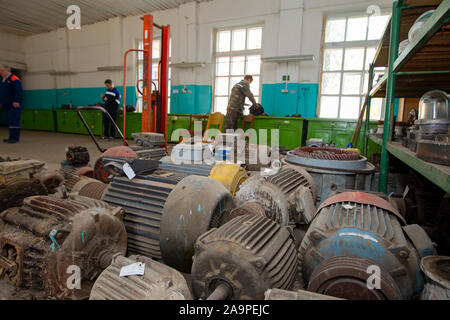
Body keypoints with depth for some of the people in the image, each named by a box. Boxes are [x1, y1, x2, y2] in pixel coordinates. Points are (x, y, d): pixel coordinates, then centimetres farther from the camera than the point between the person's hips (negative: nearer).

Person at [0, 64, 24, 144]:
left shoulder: (14, 79, -9)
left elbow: (19, 92, -17)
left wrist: (16, 101, -22)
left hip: (14, 105, -9)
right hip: (7, 105, 9)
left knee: (14, 121, -11)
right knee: (9, 121, 9)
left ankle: (14, 138, -9)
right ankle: (12, 137, 14)